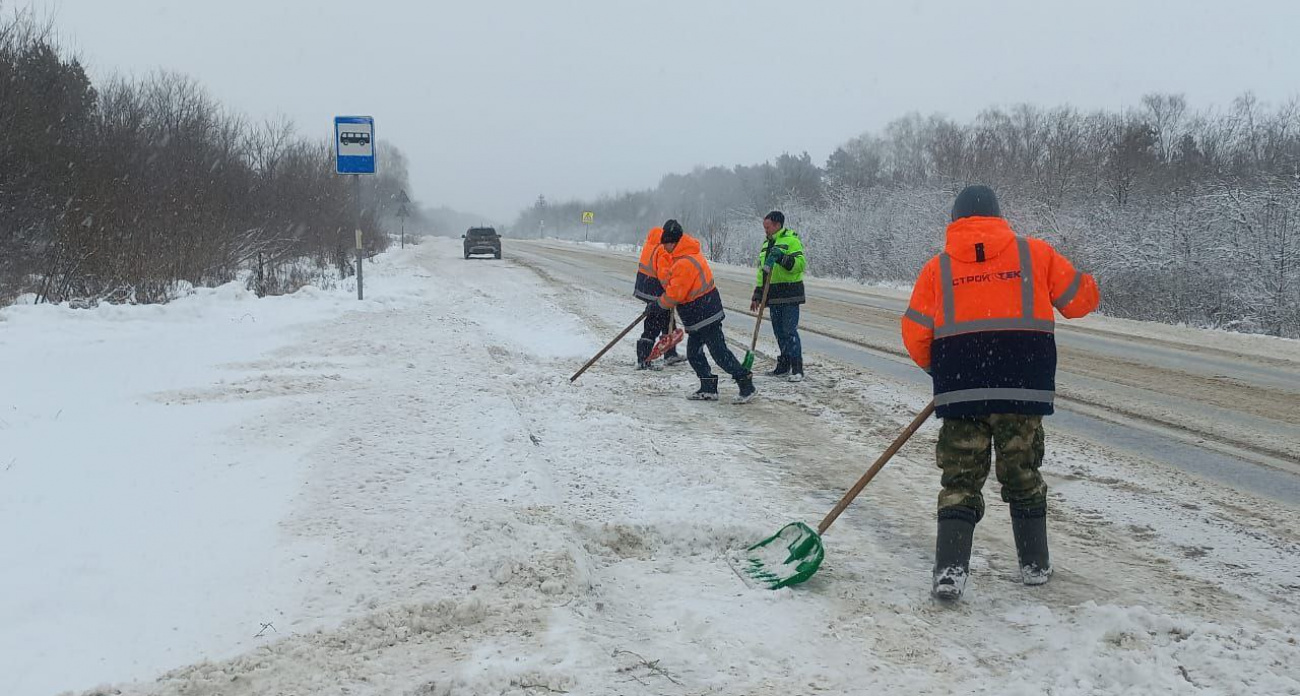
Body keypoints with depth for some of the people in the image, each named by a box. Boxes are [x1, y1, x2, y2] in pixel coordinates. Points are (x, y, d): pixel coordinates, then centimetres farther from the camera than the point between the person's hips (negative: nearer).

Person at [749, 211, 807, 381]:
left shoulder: (791, 240, -6)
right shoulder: (766, 245, 20)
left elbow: (800, 264, -16)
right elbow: (761, 272, 23)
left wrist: (782, 258, -27)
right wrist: (757, 296, 20)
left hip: (789, 295, -8)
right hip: (774, 296, 8)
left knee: (790, 331, -11)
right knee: (779, 332, 11)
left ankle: (797, 369, -9)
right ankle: (784, 366, 18)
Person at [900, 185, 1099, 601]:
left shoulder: (939, 267, 7)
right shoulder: (1034, 254, 6)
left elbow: (915, 336, 3)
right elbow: (1080, 299, 10)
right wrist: (1084, 283, 33)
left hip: (961, 391, 0)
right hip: (1024, 389, 0)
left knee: (961, 480, 7)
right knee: (1022, 475, 16)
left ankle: (950, 569, -6)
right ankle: (1035, 564, 25)